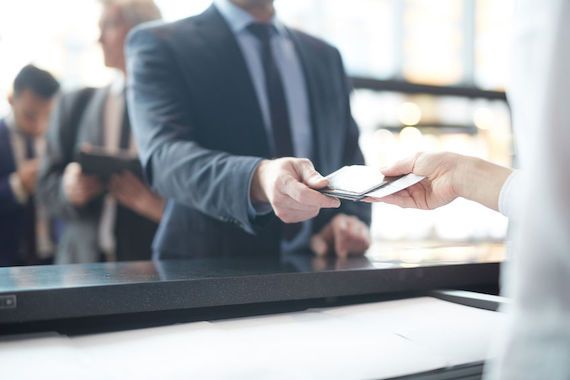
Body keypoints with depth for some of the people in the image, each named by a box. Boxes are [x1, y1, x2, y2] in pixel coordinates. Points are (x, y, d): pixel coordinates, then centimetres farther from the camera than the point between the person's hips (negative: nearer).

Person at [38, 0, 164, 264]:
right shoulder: (75, 104, 12)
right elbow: (48, 185, 10)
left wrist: (151, 201, -21)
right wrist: (69, 189, -11)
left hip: (159, 262, -3)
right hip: (84, 259, 3)